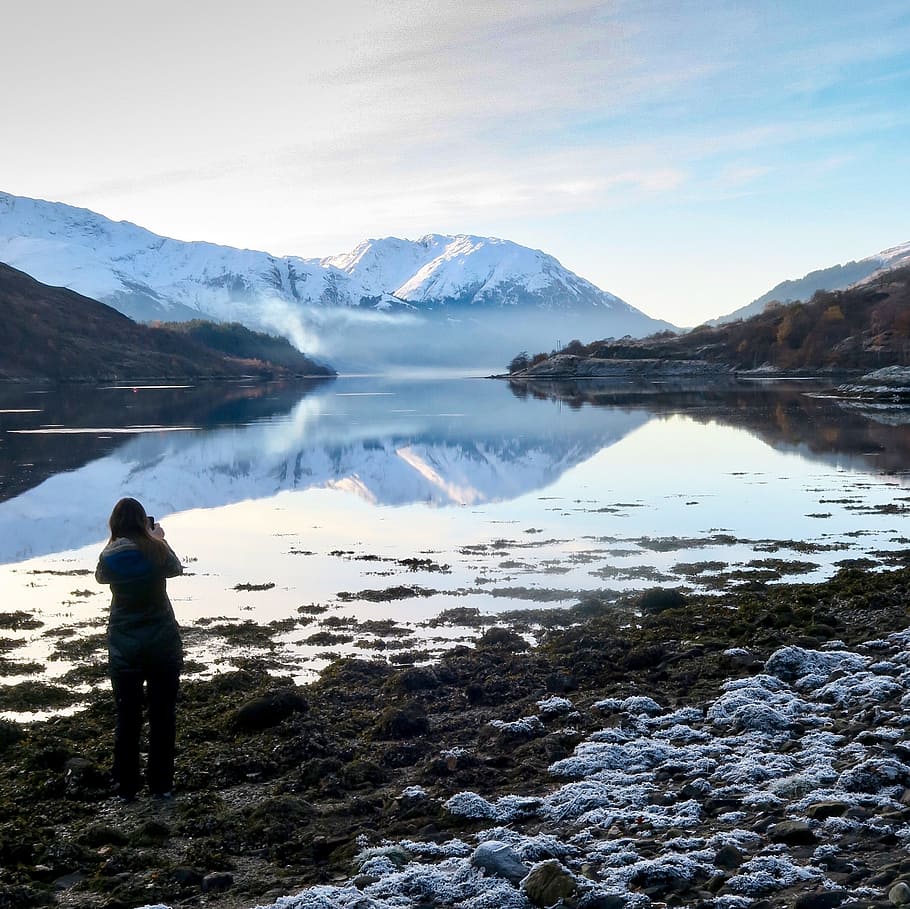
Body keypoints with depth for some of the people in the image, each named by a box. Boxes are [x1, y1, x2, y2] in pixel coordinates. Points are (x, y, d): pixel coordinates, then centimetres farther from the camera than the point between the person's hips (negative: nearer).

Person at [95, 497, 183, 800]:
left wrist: (116, 543, 15)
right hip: (163, 642, -1)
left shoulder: (109, 556, -9)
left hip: (124, 647, 1)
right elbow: (177, 569, 9)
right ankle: (161, 784, 14)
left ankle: (126, 786, 15)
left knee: (127, 717, 10)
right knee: (163, 714, 9)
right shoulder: (157, 551, -12)